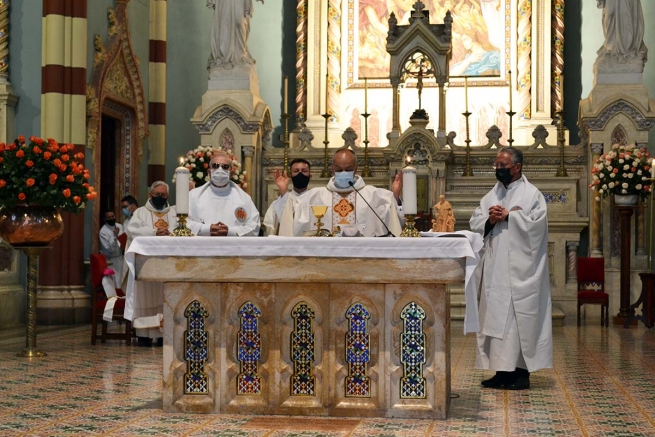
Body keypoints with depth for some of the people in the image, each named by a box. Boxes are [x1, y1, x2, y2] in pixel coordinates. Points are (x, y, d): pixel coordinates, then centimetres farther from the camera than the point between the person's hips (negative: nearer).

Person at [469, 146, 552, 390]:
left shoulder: (532, 194, -1)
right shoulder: (492, 195, 17)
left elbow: (537, 224, -15)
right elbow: (474, 223, 10)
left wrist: (507, 216, -13)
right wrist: (489, 219, -10)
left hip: (519, 269, -6)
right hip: (494, 269, 6)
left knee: (519, 315, -6)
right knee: (495, 315, 5)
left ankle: (522, 372, -1)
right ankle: (502, 370, 11)